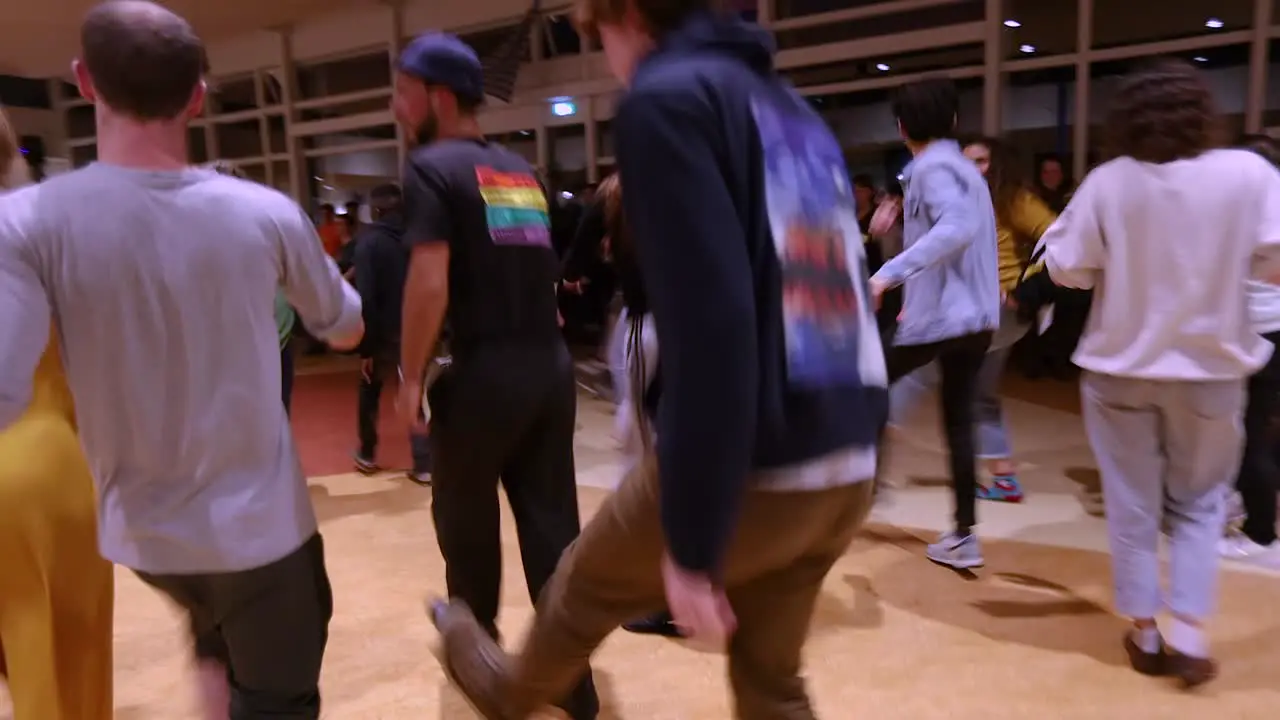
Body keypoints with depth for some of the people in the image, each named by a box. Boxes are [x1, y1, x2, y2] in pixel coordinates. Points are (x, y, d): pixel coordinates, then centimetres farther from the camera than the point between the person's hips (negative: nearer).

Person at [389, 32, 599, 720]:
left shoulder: (434, 167, -6)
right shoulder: (522, 171, 15)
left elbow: (429, 284, -17)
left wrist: (410, 377, -6)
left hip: (484, 373, -6)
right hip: (551, 366, 6)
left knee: (467, 522, 17)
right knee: (553, 525, 9)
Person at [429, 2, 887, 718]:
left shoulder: (669, 99, -10)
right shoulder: (794, 109, 16)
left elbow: (709, 326, -22)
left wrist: (693, 546, -18)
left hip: (752, 472, -7)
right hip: (846, 471, 7)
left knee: (587, 584, 22)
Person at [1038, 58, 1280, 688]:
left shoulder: (1107, 183, -12)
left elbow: (1066, 268, -7)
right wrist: (1219, 263, 6)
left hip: (1120, 367, 0)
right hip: (1209, 367, 0)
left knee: (1133, 505, 13)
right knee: (1198, 503, 18)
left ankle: (1145, 634, 23)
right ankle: (1189, 635, 11)